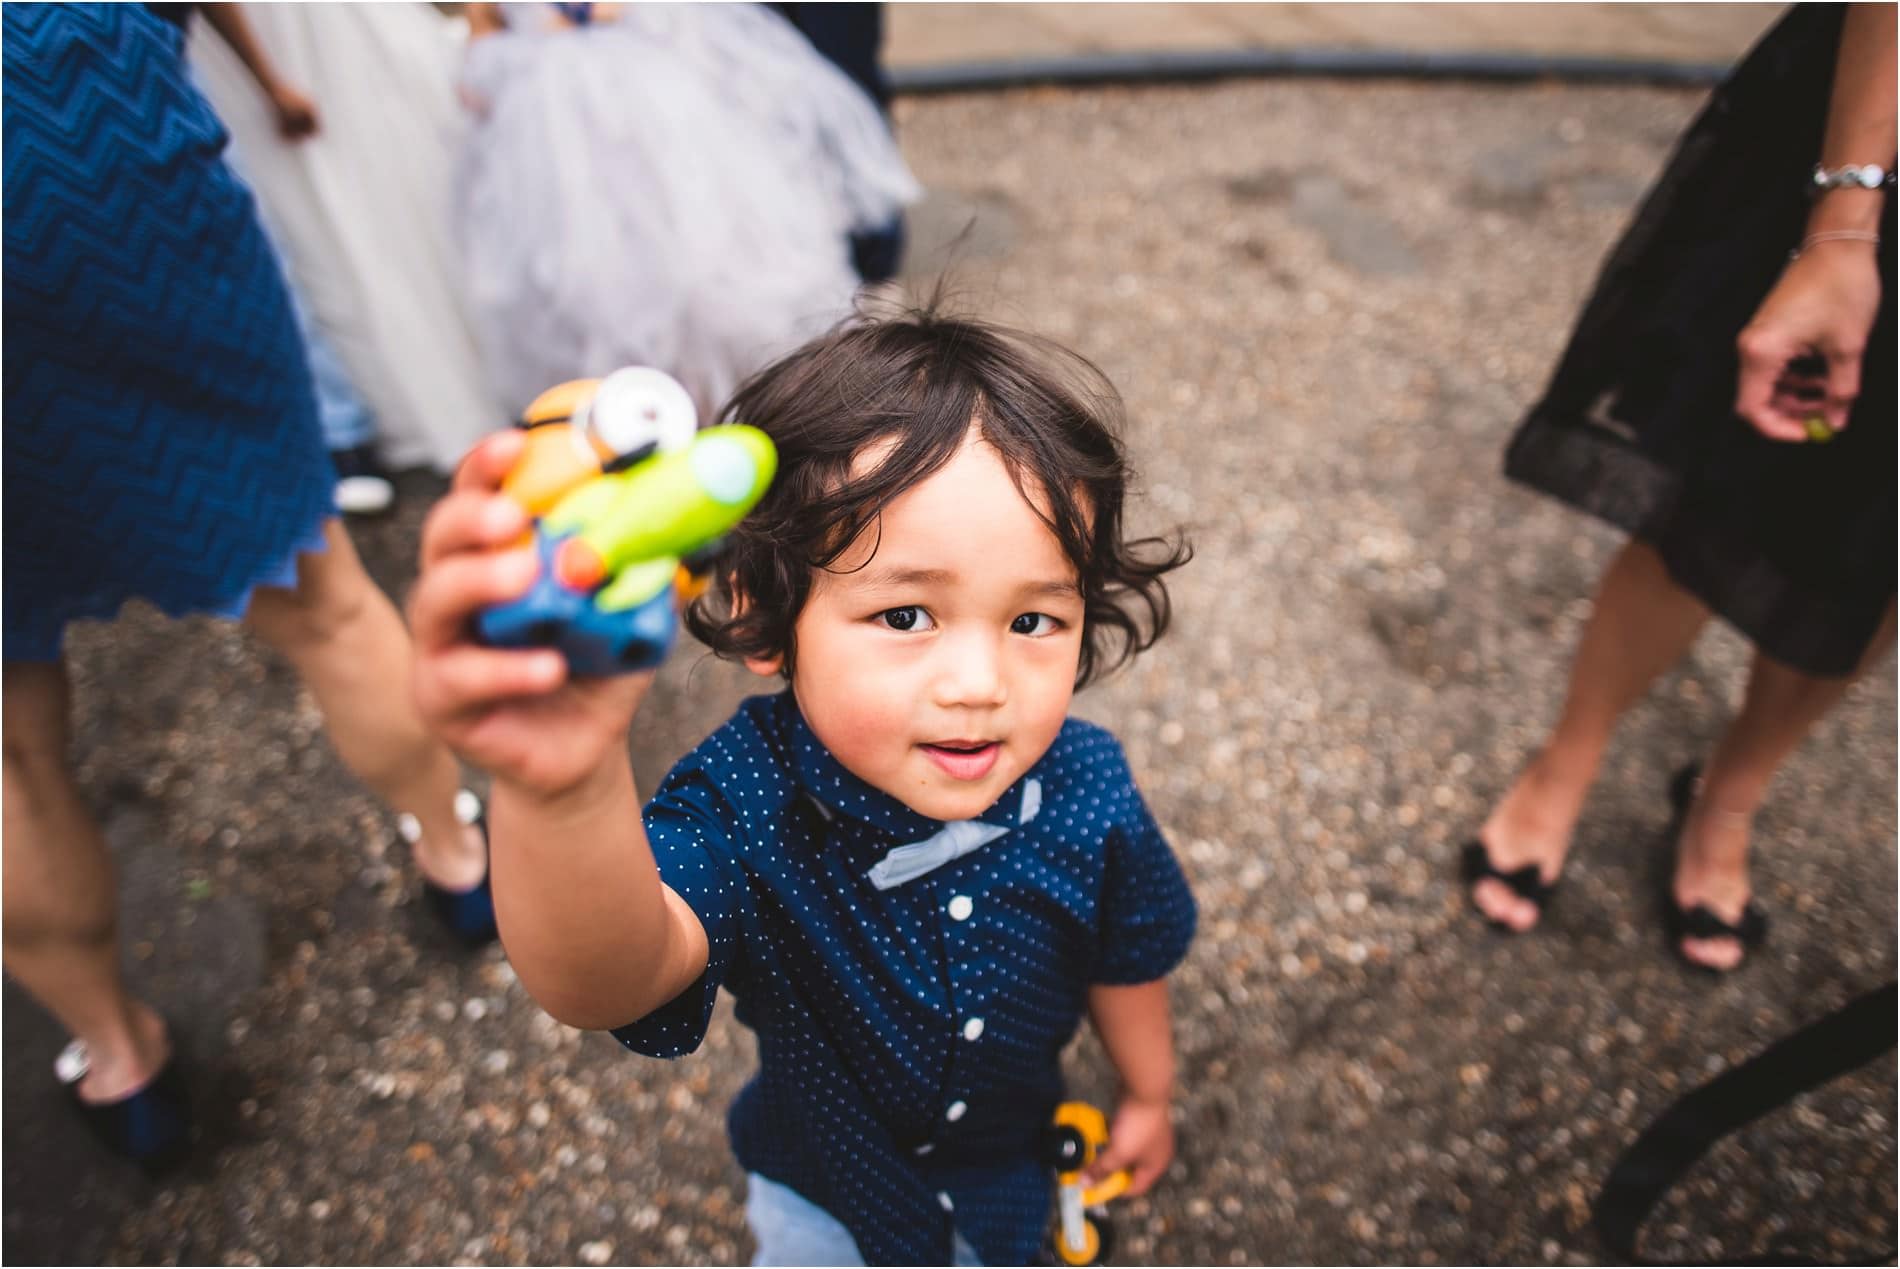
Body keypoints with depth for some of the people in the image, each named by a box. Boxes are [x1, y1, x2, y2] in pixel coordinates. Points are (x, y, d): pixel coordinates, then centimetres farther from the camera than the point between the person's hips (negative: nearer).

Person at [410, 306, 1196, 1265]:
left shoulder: (1087, 793, -29)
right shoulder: (746, 805, -39)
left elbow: (1126, 959, -8)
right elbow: (610, 977, -59)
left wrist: (1148, 1092, 8)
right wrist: (562, 787, -80)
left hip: (1010, 1147, 2)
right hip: (822, 1177, -1)